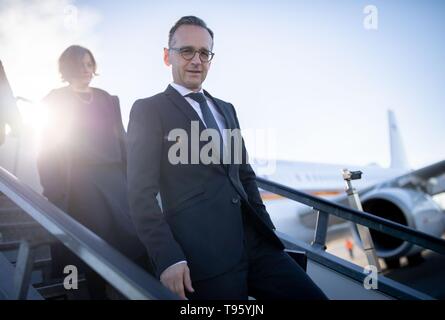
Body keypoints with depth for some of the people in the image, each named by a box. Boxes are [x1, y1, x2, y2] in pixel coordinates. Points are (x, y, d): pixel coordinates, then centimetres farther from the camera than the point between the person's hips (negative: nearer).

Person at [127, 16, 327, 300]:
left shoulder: (226, 109, 19)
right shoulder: (148, 110, 0)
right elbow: (142, 192, -7)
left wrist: (267, 231, 14)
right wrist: (167, 257, -15)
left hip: (255, 242, 6)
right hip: (204, 254, -5)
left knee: (312, 295, -3)